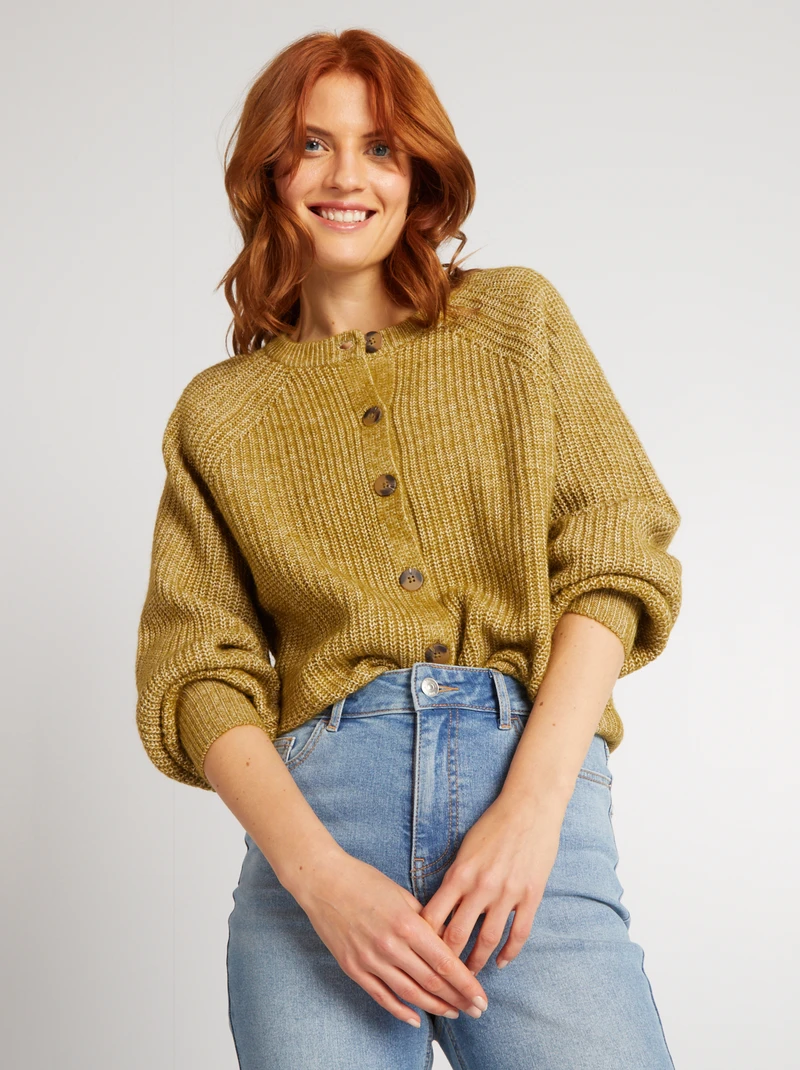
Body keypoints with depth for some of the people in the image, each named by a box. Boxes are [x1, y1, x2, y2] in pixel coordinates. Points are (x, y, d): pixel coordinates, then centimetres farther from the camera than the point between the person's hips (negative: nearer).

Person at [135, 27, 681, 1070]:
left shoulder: (519, 318, 15)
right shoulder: (218, 413, 15)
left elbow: (619, 550, 5)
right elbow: (196, 672, 6)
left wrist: (531, 803, -9)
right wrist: (319, 874, -11)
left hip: (532, 762, 0)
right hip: (317, 796, 1)